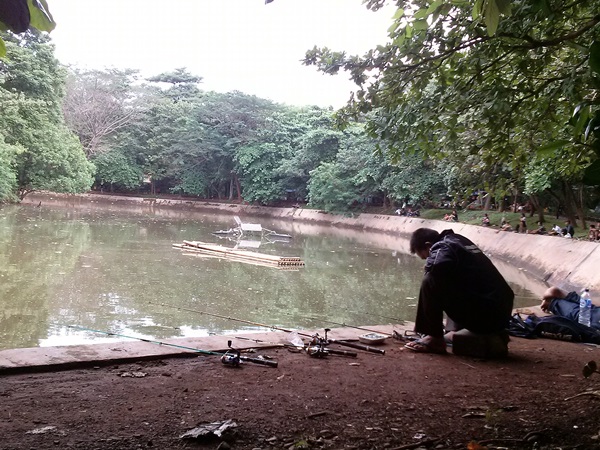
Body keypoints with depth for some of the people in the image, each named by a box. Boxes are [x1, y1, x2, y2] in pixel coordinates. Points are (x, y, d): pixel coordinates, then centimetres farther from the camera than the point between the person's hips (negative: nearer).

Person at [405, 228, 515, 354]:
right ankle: (454, 332, 21)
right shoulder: (460, 241, 19)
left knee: (430, 282, -9)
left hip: (484, 316, -9)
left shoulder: (442, 249, -6)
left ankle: (435, 339, -3)